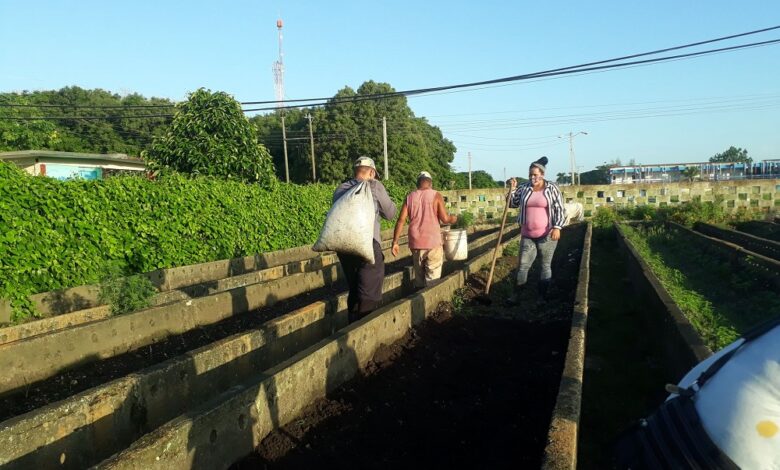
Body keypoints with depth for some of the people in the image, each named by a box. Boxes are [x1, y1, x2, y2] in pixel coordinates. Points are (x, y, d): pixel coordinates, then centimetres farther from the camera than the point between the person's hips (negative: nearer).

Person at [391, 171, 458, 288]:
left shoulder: (410, 197, 8)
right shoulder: (436, 195, -1)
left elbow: (401, 220, 1)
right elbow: (445, 218, -7)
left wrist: (395, 242, 3)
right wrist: (453, 219, 15)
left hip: (415, 243, 4)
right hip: (432, 242, -3)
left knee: (419, 277, 15)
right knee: (432, 279, 0)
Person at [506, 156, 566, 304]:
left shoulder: (552, 188, -4)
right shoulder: (524, 188, 5)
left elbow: (560, 209, -6)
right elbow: (512, 204, 14)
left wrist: (557, 227, -17)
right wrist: (512, 189, -1)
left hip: (547, 235, -3)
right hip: (527, 236, 3)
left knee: (546, 265, 7)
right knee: (523, 265, 3)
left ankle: (543, 297, 17)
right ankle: (516, 296, 7)